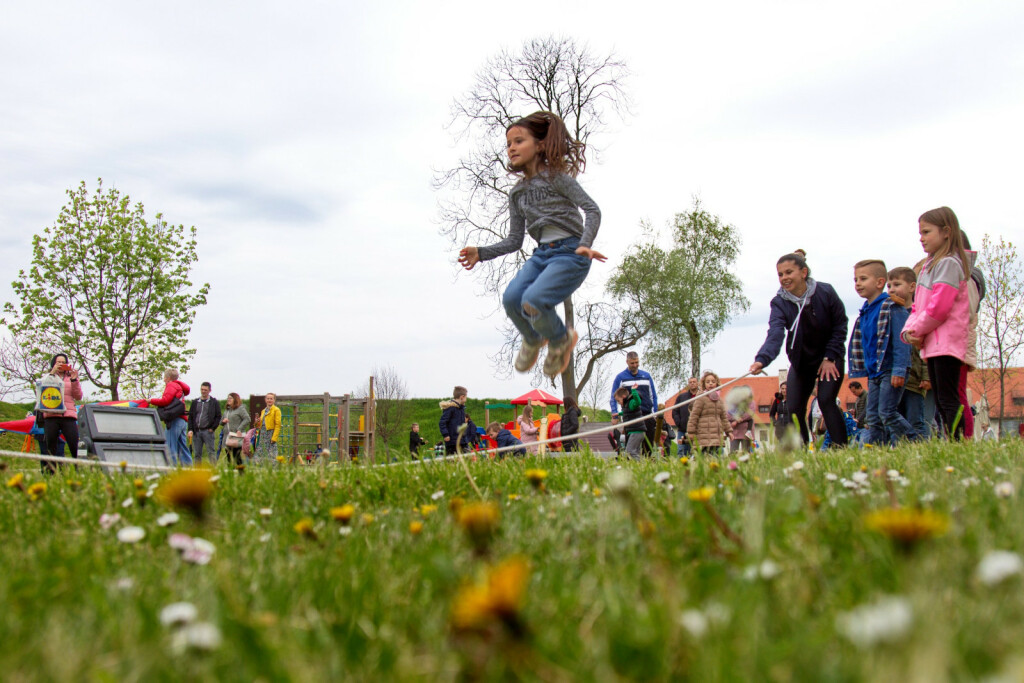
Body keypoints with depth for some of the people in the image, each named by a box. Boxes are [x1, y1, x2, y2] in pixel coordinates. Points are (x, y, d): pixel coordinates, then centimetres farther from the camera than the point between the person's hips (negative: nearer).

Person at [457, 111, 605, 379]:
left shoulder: (557, 177, -4)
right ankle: (533, 339, 12)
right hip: (542, 254, 6)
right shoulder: (517, 193, 15)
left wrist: (584, 244, -27)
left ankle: (562, 340, 4)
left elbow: (593, 210, -11)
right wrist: (482, 252, 5)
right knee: (511, 298, -20)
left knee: (533, 301, -28)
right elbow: (515, 240, 18)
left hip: (570, 253, -6)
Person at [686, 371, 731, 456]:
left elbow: (724, 416, 24)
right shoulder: (701, 398, -3)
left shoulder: (719, 399, 18)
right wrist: (691, 432, -7)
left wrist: (728, 431, 19)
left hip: (718, 437, 7)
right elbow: (694, 416, -4)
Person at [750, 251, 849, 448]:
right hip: (801, 362, 2)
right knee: (793, 409, -4)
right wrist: (761, 359, -49)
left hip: (830, 359, -2)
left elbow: (840, 326, -6)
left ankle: (841, 447, -13)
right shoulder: (779, 303, -15)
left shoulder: (826, 292, -16)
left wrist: (829, 358, -12)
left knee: (826, 400, -19)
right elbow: (775, 334, -31)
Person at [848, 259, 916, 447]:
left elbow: (901, 341, -17)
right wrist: (866, 369, 19)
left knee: (887, 413, -11)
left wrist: (899, 370, -22)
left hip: (890, 370, -8)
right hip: (874, 373, 8)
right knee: (873, 417, 7)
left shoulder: (892, 308, -11)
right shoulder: (865, 312, 14)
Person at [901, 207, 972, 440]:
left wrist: (917, 330, -8)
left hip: (946, 342, -10)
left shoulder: (948, 263, -8)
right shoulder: (929, 265, 21)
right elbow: (918, 306, 20)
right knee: (940, 401, 8)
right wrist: (909, 331, 2)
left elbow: (939, 307, -18)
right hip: (931, 343, 10)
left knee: (947, 399, -14)